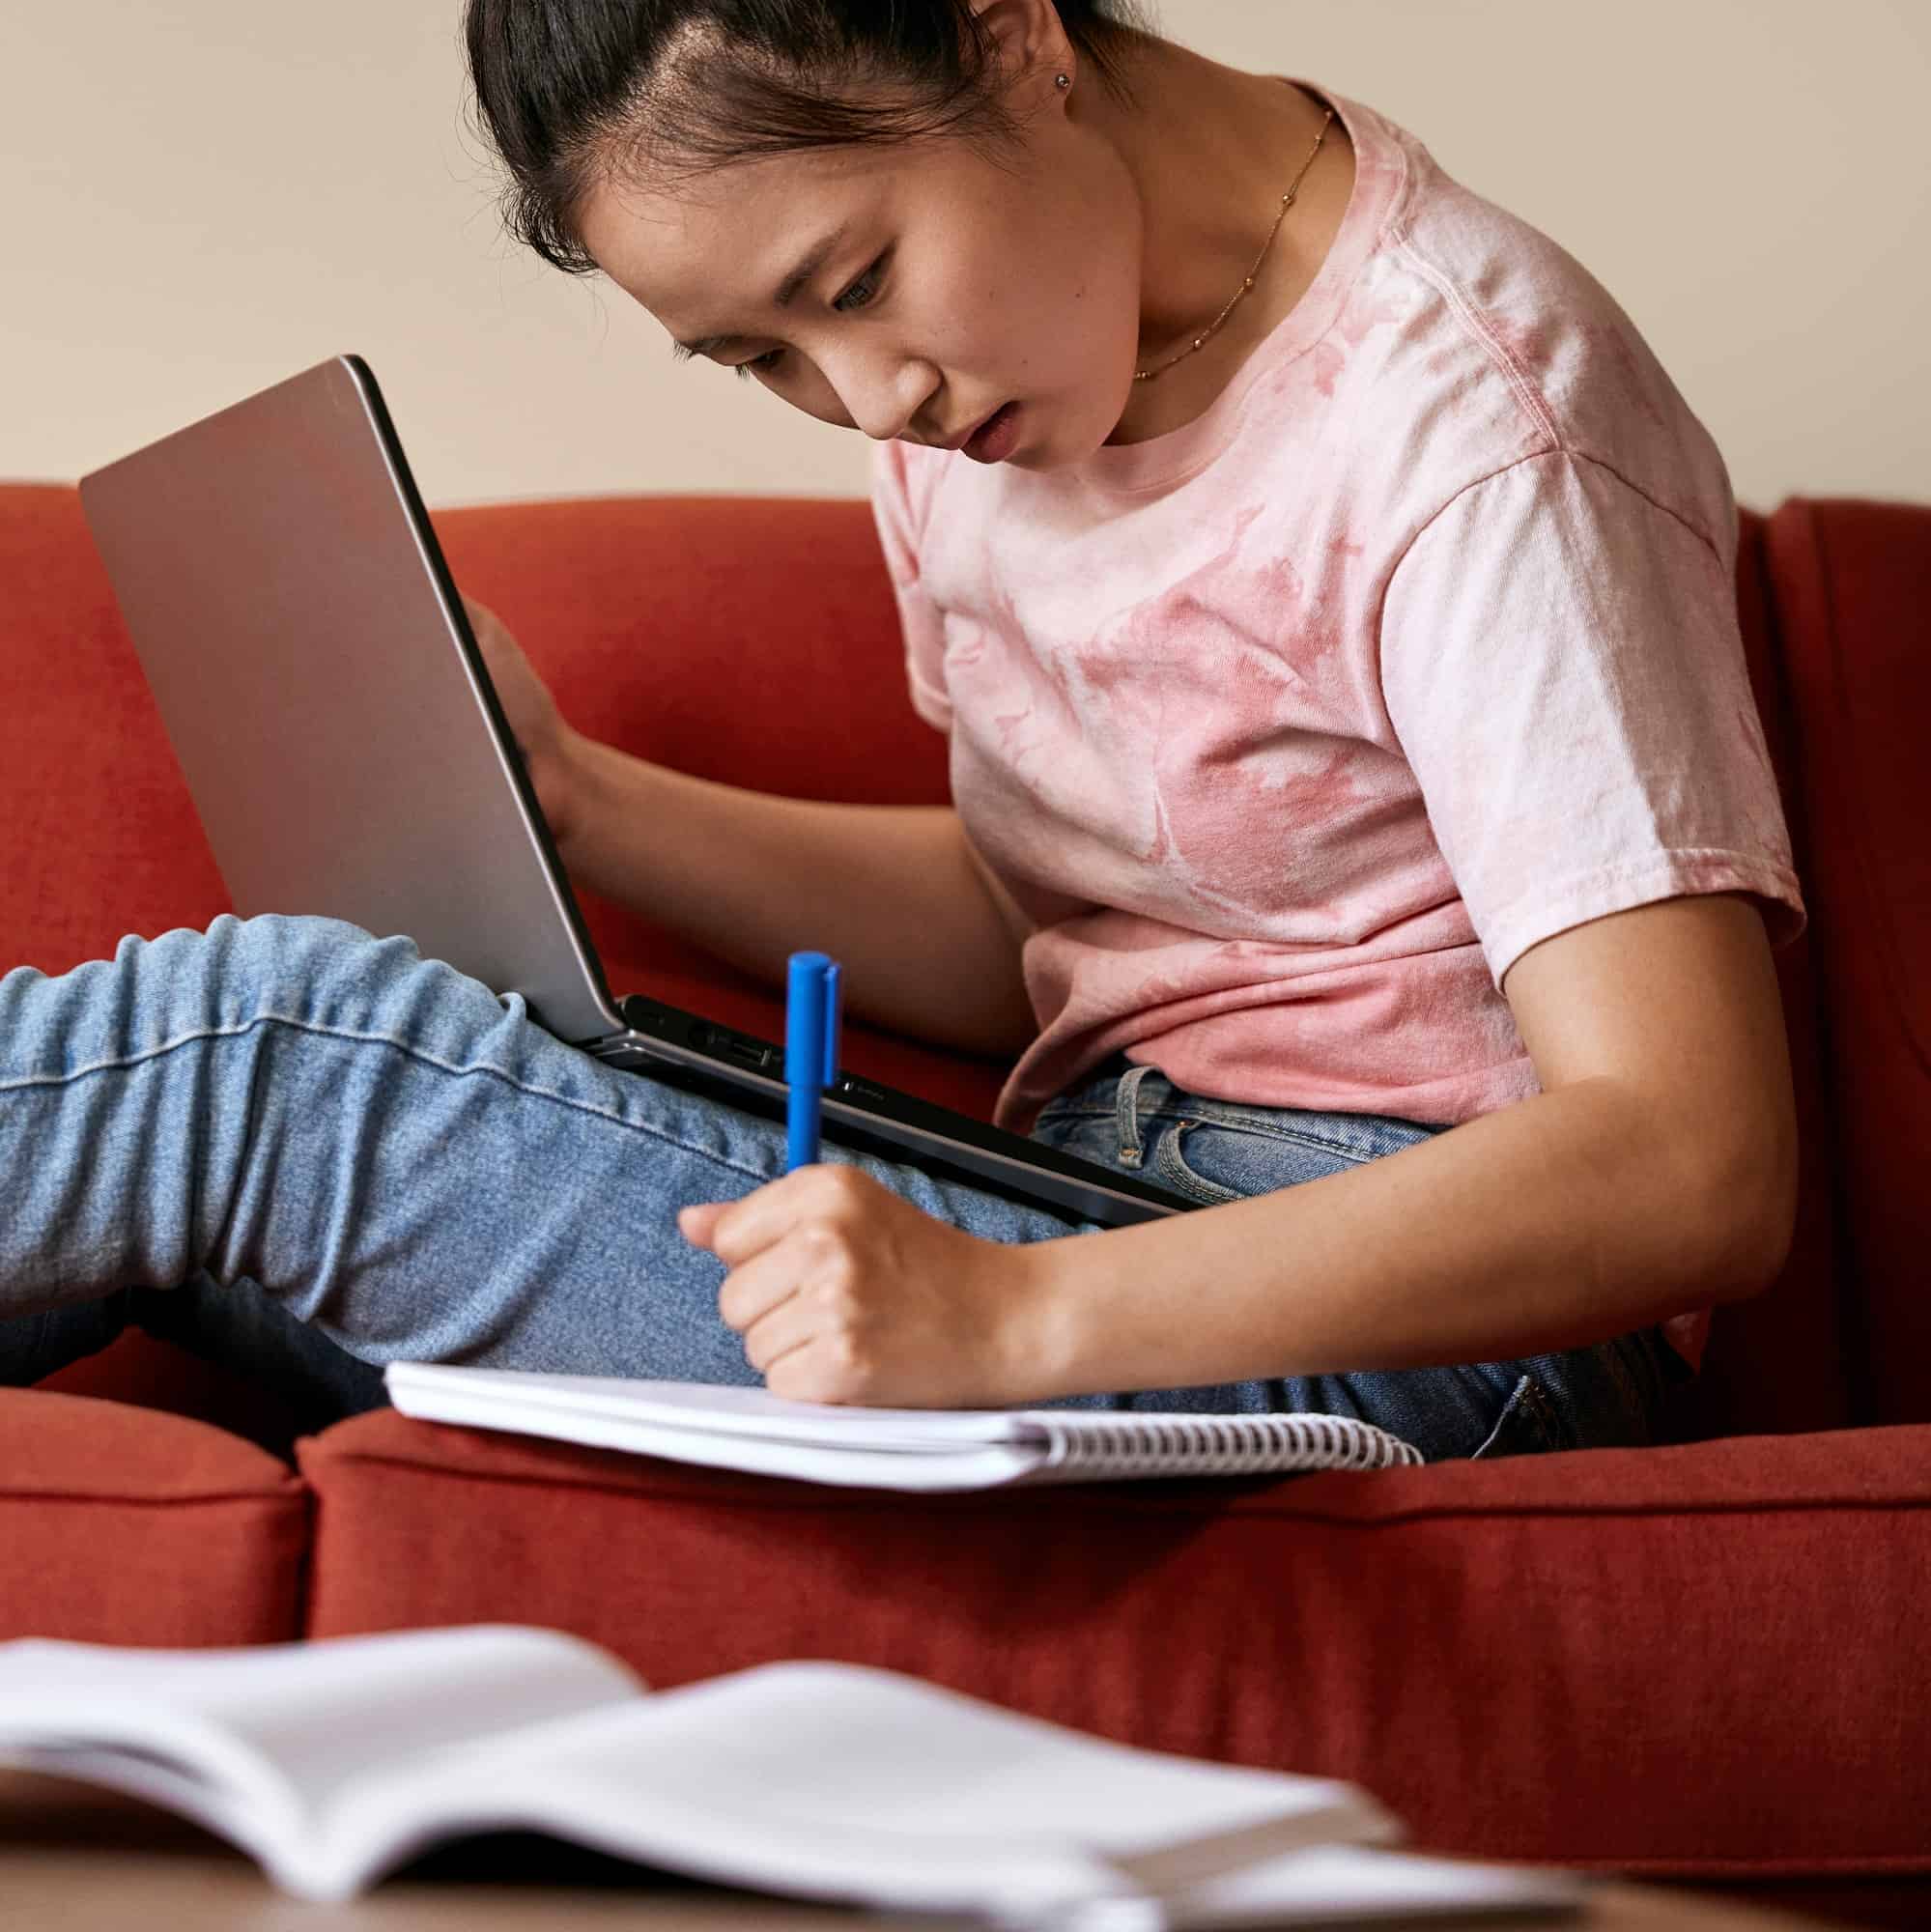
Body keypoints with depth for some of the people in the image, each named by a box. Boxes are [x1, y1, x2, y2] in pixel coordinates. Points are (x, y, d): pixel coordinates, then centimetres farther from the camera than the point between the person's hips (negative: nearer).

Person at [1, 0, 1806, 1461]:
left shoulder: (1468, 422, -17)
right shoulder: (961, 352, 7)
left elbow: (1692, 1174, -24)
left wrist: (1018, 1314, -34)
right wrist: (568, 799, 3)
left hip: (1397, 1340, -7)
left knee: (280, 1038, -19)